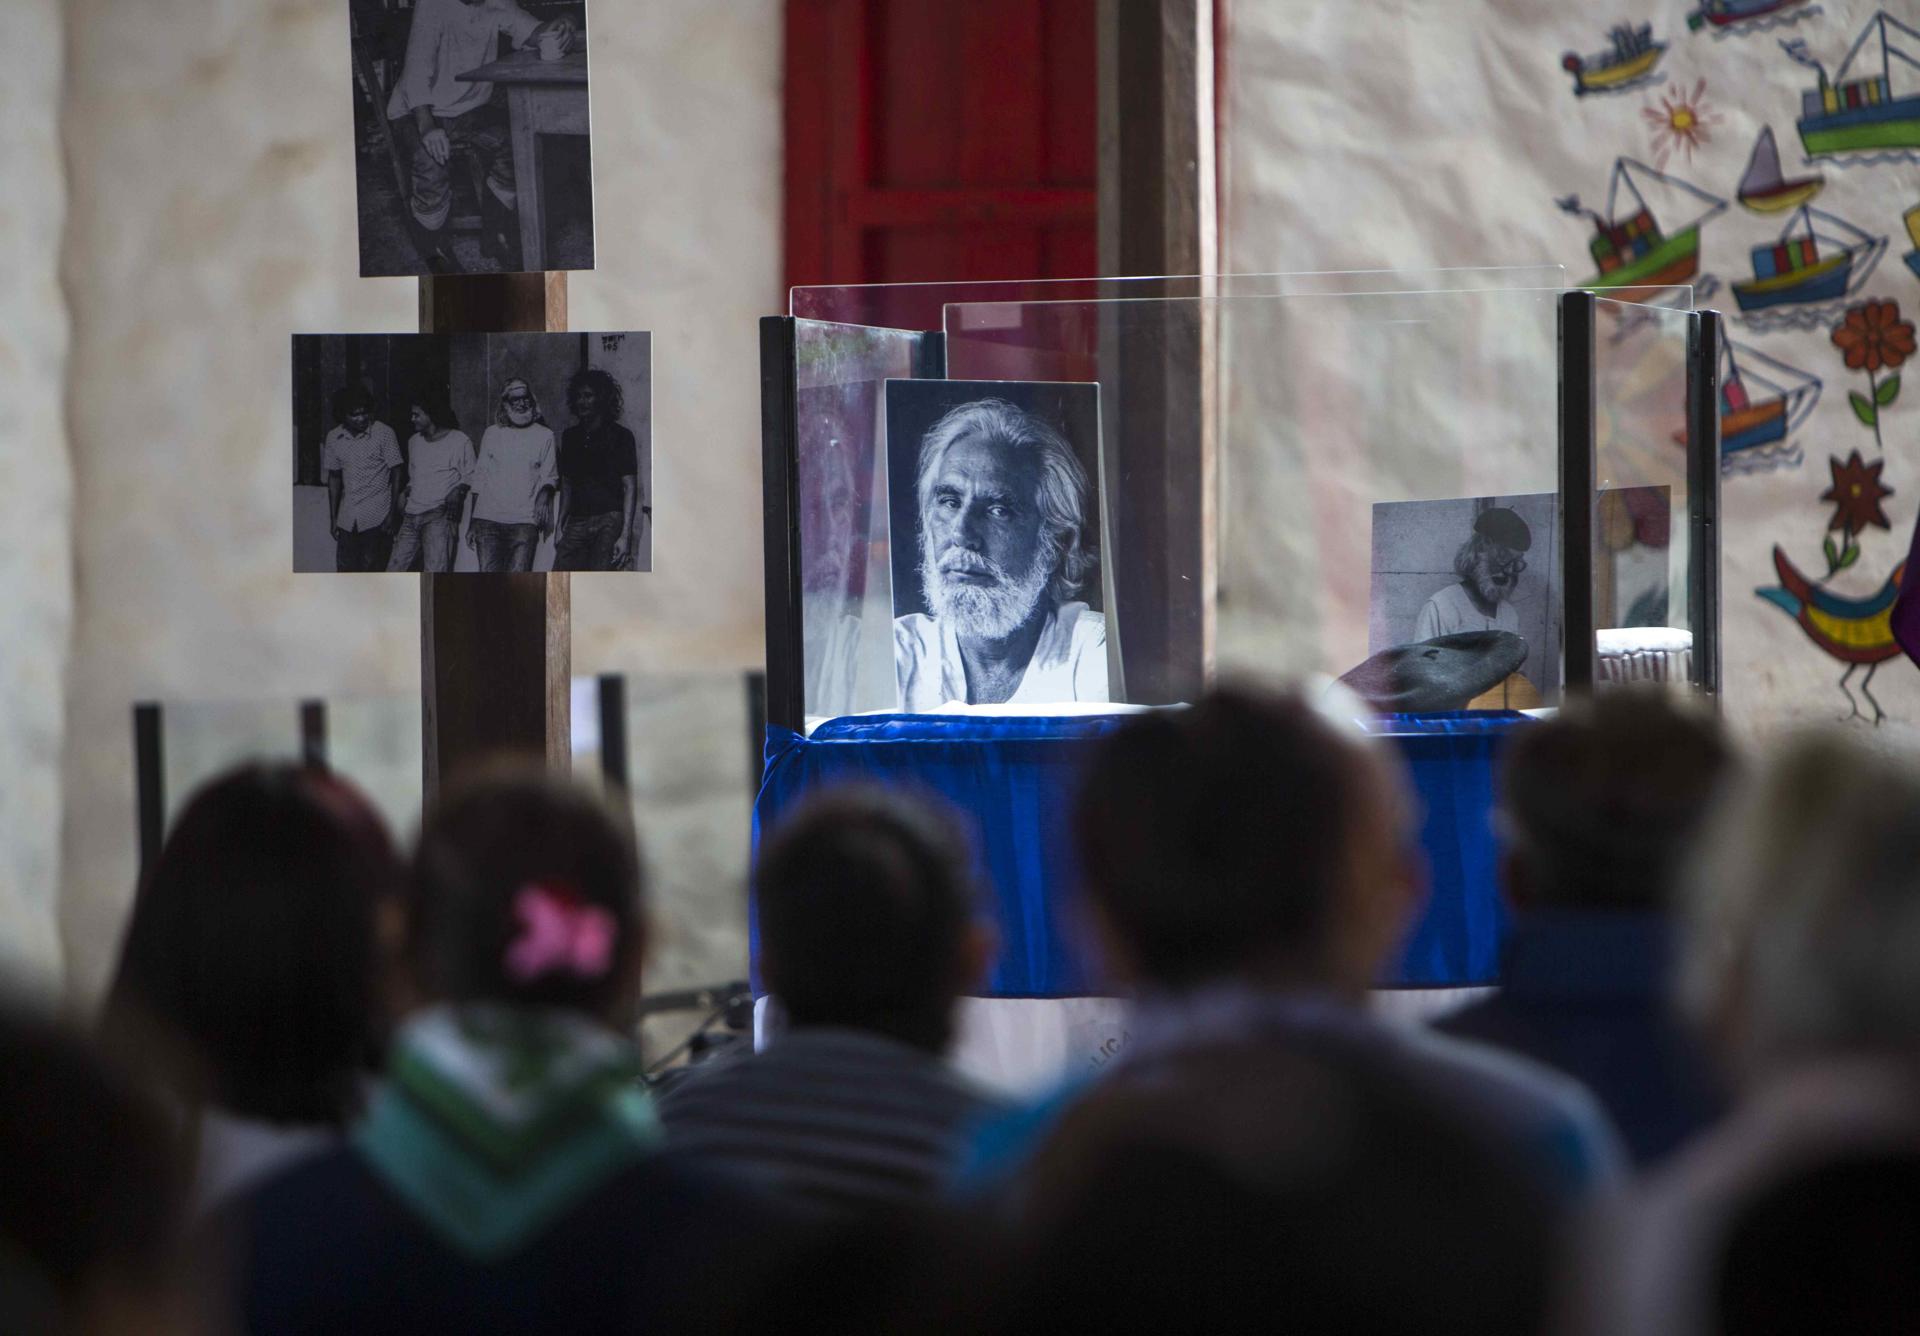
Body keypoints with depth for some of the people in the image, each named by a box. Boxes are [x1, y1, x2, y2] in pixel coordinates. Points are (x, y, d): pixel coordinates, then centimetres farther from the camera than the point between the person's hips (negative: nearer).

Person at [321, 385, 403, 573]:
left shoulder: (384, 434, -7)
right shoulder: (334, 439, 5)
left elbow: (396, 474, -4)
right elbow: (334, 478, 14)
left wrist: (392, 514, -9)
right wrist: (333, 518, 13)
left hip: (377, 518, -4)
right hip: (348, 519, 4)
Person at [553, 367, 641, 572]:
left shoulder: (620, 437, 1)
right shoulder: (571, 437, 18)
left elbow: (630, 488, -4)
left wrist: (625, 535, -12)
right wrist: (560, 526, 15)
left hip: (609, 523, -5)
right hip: (577, 522, 5)